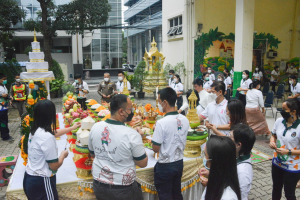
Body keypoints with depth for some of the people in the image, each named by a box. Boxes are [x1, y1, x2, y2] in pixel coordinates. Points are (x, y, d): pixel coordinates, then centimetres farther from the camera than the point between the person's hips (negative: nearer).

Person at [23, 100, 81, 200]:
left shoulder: (35, 130, -1)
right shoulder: (47, 137, -27)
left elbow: (53, 133, 21)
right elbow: (54, 166, -21)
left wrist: (71, 128, 31)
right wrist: (63, 154, -2)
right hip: (40, 182, -8)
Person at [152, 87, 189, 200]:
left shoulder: (162, 123, -24)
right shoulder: (185, 120, -4)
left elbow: (155, 149, -18)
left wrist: (156, 131, -6)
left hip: (165, 166, -6)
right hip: (179, 163, 6)